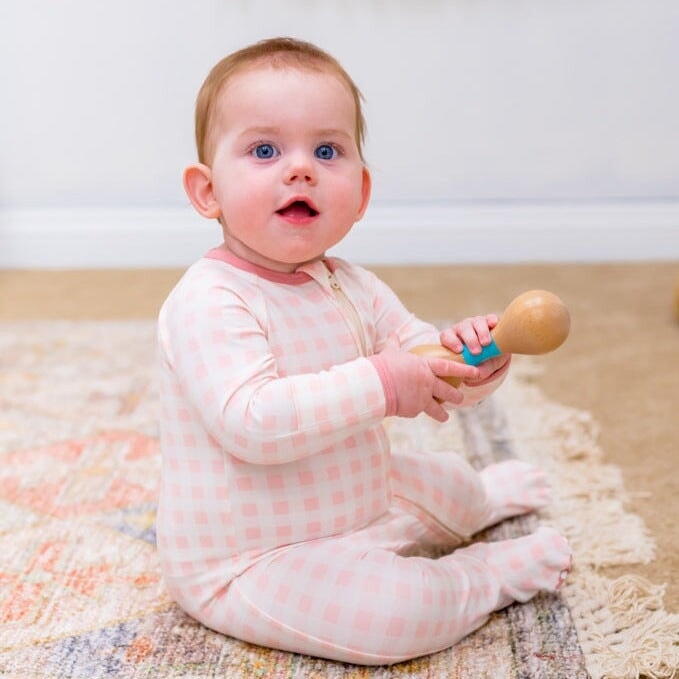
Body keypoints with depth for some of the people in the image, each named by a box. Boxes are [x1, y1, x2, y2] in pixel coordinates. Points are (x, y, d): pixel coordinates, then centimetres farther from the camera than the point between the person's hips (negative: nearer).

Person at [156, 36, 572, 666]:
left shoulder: (355, 289, 2)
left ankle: (477, 497, 61)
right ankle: (489, 574, 1)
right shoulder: (208, 302, -25)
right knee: (396, 612, -28)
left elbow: (429, 377, 6)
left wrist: (472, 360, -18)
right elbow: (252, 423, -37)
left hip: (358, 508, 9)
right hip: (243, 568, -8)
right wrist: (380, 384, -38)